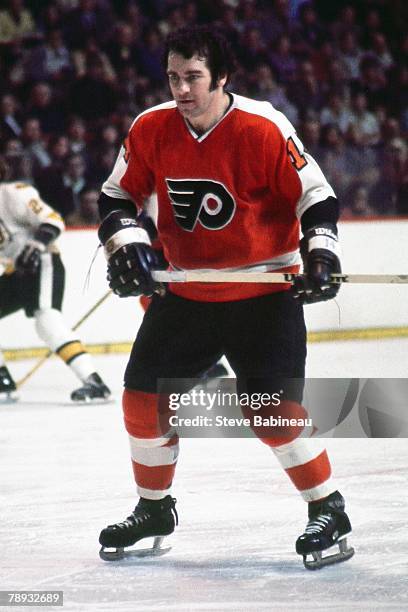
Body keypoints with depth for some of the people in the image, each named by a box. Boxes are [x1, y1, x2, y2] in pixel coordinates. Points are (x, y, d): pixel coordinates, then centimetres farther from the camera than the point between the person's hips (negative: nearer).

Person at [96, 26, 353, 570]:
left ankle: (328, 512, 1)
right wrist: (126, 245, -9)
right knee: (144, 395, 4)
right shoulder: (151, 130, -5)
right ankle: (154, 510, 24)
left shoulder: (263, 129, -18)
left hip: (264, 293, -5)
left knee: (273, 407, -15)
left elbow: (315, 194, -10)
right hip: (185, 292, 5)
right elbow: (119, 195, 7)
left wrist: (320, 254, -20)